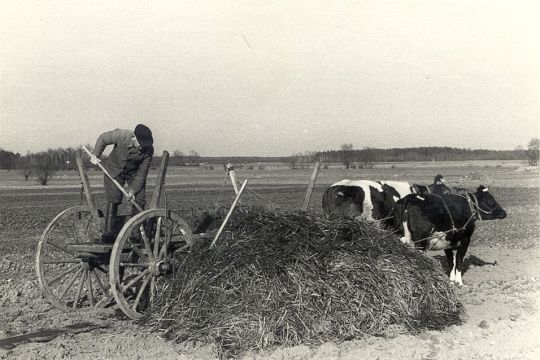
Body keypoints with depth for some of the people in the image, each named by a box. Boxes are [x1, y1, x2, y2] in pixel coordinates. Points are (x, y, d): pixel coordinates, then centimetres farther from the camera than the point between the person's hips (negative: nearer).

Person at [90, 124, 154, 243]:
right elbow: (103, 138, -9)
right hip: (114, 169, -1)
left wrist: (133, 190, -22)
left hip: (134, 173, 2)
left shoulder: (148, 150, -27)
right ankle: (109, 232, -6)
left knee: (139, 200, -8)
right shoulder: (120, 135, -32)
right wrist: (95, 155, -8)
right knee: (113, 199, -12)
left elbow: (142, 173, -18)